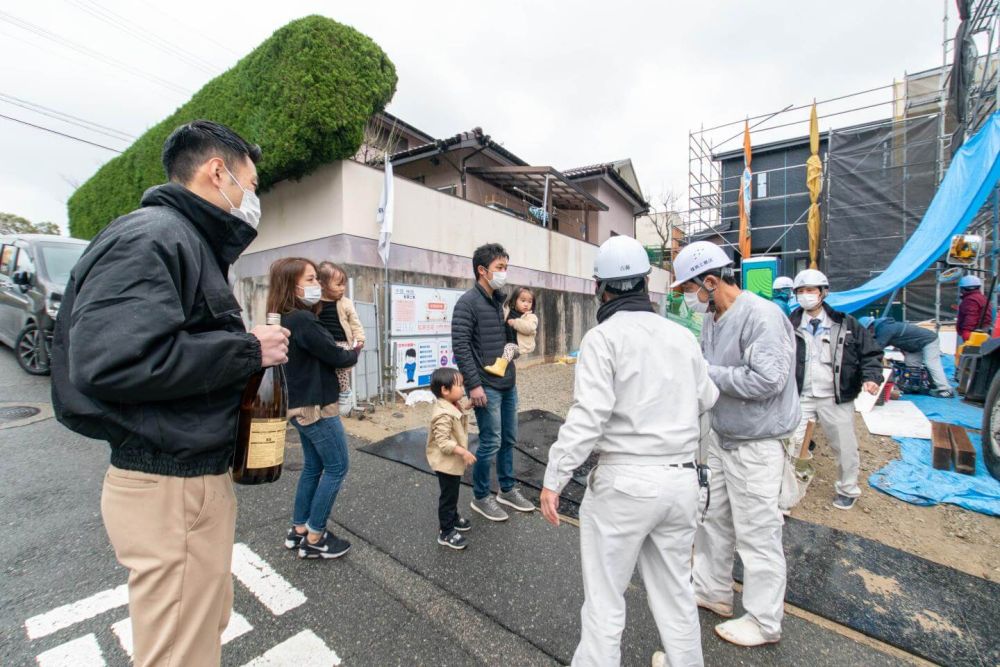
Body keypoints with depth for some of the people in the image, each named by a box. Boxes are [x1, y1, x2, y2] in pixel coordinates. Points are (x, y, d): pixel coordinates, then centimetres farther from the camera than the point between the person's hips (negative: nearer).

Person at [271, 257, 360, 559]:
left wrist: (344, 350, -3)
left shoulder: (285, 319, 8)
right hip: (317, 407, -10)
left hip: (302, 405, 10)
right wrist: (354, 353, 3)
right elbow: (335, 357, -16)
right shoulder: (302, 320, -23)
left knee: (313, 466, 19)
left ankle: (298, 531, 32)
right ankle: (313, 539, 14)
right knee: (337, 467, 3)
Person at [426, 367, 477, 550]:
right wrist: (463, 452, -32)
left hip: (454, 462, 10)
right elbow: (443, 442, -32)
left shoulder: (454, 406, 1)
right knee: (448, 496, 5)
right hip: (446, 463, -10)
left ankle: (453, 518, 45)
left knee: (453, 493, 26)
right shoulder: (443, 414, -31)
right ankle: (446, 533, 19)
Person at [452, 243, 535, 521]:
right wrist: (474, 384, -19)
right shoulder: (468, 303, -12)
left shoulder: (499, 300, 12)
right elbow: (460, 347, -17)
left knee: (509, 440, 16)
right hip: (486, 387, -8)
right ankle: (480, 497, 22)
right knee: (491, 443, 1)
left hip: (508, 384, 8)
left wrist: (512, 371, 15)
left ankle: (507, 490, 34)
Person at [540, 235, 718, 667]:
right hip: (681, 478, 6)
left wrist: (554, 479, -15)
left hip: (624, 480, -6)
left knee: (604, 594, 11)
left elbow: (588, 415, -21)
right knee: (675, 587, 24)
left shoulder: (603, 337, -13)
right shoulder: (682, 335, 5)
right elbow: (707, 400, 14)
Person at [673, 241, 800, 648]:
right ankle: (711, 590, 41)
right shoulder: (711, 318, 5)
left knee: (757, 532, 7)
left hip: (756, 445, -8)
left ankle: (764, 622, 29)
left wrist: (707, 374, -21)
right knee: (713, 517, 20)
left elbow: (767, 380, -27)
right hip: (721, 437, 9)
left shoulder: (762, 316, -21)